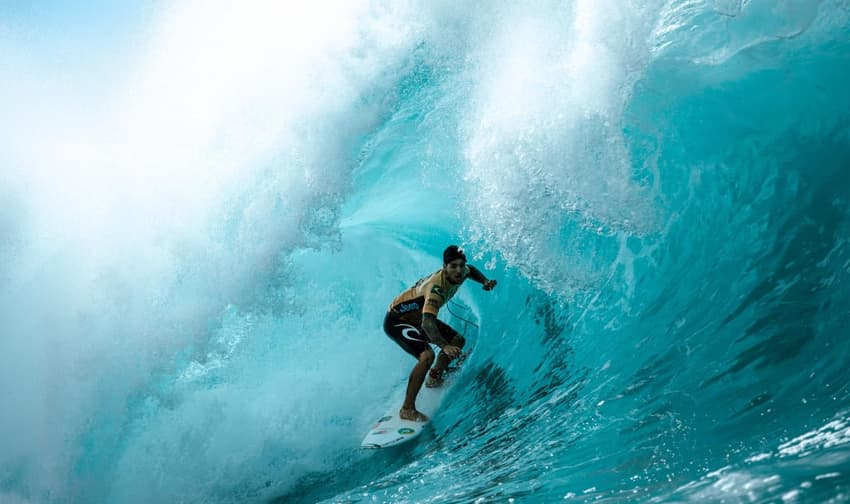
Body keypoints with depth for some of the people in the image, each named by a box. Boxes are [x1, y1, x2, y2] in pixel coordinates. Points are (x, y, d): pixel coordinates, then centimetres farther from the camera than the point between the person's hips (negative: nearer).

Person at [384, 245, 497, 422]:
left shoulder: (459, 273, -11)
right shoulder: (436, 288, -36)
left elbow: (471, 270, 17)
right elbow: (427, 324, -47)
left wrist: (485, 282, -2)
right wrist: (444, 346, -61)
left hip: (417, 317, 9)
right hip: (397, 321, -9)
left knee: (458, 340, 13)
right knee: (427, 355, -30)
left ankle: (434, 377, 32)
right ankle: (407, 409, -23)